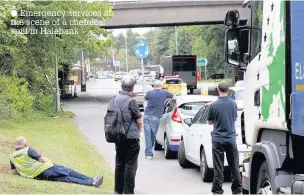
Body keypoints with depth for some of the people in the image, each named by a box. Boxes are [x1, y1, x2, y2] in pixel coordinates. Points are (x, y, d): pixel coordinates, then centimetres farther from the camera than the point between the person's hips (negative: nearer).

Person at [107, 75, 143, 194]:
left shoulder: (114, 100, 3)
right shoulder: (130, 101, -16)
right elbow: (140, 121, -8)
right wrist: (138, 131, 11)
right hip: (131, 138, -6)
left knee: (119, 164, 15)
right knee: (130, 165, 0)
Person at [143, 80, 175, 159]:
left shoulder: (150, 93, 0)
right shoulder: (165, 93, 1)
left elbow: (145, 98, 21)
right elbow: (174, 97, 15)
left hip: (147, 115, 1)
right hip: (155, 117, -1)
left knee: (147, 134, 0)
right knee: (153, 135, 9)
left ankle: (148, 153, -6)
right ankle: (148, 152, 15)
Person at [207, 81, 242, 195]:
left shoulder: (214, 105, -11)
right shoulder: (233, 104, -1)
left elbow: (210, 122, 3)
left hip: (218, 140, -2)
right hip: (231, 138, 3)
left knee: (218, 168, 1)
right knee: (234, 167, 9)